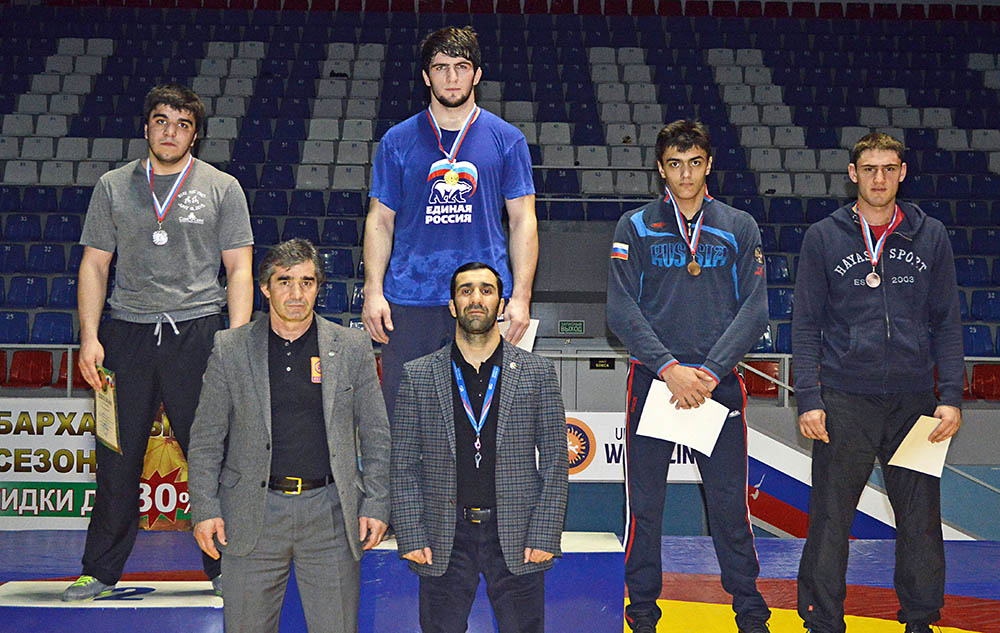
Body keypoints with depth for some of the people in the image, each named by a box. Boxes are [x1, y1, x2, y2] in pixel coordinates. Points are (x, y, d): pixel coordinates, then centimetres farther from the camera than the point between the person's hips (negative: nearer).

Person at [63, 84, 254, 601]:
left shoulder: (222, 188, 7)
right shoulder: (113, 187, 12)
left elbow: (239, 270, 4)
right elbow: (94, 265, 12)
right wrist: (89, 336, 1)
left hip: (199, 330, -2)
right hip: (127, 332, 2)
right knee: (117, 457, 4)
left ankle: (225, 568, 9)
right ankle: (101, 571, 16)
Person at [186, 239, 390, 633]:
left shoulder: (352, 348, 5)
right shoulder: (230, 349, 3)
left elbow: (375, 434, 7)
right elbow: (206, 438, 5)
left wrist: (376, 504, 1)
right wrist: (205, 509, -2)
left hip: (330, 513, 0)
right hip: (252, 517, 0)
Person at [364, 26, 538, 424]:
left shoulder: (507, 140, 7)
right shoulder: (398, 141, 9)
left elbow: (523, 221, 6)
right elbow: (380, 220, 9)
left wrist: (520, 297, -2)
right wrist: (373, 291, -1)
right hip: (409, 301, 1)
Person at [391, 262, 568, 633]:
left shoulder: (537, 373, 5)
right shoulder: (418, 376, 6)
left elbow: (555, 460, 4)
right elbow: (404, 465, 6)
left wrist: (544, 536, -4)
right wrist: (410, 537, -3)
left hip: (516, 536, 0)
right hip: (444, 542, 0)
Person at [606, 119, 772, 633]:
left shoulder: (739, 229, 7)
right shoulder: (635, 228, 4)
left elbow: (754, 309, 1)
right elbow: (621, 310, -4)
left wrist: (711, 371, -11)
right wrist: (669, 368, -14)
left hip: (719, 381, 1)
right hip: (651, 378, 0)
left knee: (729, 501, 4)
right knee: (644, 503, 4)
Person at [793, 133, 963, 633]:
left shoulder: (931, 236, 8)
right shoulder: (824, 237, 4)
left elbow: (947, 323, 10)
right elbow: (806, 324, 4)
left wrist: (952, 397, 1)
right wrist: (808, 399, -5)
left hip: (914, 401, 1)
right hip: (843, 401, -1)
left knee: (921, 520, 6)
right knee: (829, 521, 2)